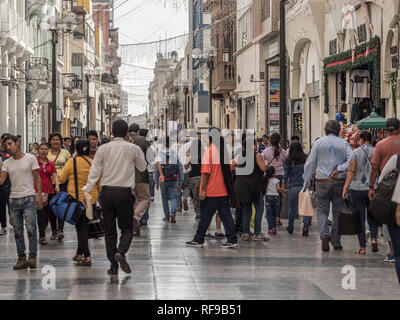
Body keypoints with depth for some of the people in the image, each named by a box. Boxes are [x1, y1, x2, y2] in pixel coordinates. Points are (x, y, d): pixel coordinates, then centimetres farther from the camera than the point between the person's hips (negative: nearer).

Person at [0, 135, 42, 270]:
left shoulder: (30, 158, 0)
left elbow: (37, 178, 1)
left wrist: (39, 195, -7)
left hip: (28, 198, -4)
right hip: (14, 199, 4)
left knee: (31, 228, -9)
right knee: (17, 231, 5)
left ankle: (32, 257, -5)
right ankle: (21, 258, 9)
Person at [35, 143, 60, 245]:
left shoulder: (51, 163, 13)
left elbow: (54, 175, 5)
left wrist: (57, 185, -13)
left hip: (49, 191, 4)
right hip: (37, 191, -4)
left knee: (47, 214, 6)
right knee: (41, 214, -12)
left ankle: (41, 234, 22)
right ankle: (42, 236, -11)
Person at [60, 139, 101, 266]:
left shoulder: (72, 161, -10)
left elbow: (62, 179, -3)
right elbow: (99, 183, 6)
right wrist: (97, 194, 21)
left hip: (77, 198, -4)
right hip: (92, 199, 4)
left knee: (81, 227, 0)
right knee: (83, 226, 17)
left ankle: (87, 256, -8)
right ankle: (79, 253, 26)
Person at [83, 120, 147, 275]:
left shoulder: (103, 149, 0)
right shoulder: (134, 149, -1)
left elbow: (94, 172, -3)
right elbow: (142, 167, 15)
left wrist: (86, 191, 1)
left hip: (107, 192, 2)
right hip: (124, 192, -1)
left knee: (109, 230, 9)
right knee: (127, 229, 8)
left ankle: (113, 265, 8)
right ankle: (121, 252, -20)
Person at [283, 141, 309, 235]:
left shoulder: (289, 161, -4)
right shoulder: (306, 159, -3)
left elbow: (286, 174, 3)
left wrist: (284, 184, 16)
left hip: (293, 186, 0)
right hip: (304, 185, 0)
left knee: (292, 208, 11)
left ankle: (290, 227, 22)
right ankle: (305, 227, -9)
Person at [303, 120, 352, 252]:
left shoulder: (319, 143, 2)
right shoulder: (343, 143, 2)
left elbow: (310, 163, 2)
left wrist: (306, 181, 9)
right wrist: (339, 169, -8)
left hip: (322, 182, 0)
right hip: (339, 182, 0)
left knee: (322, 210, 8)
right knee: (337, 212, 9)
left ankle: (324, 233, -17)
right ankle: (336, 242, 13)